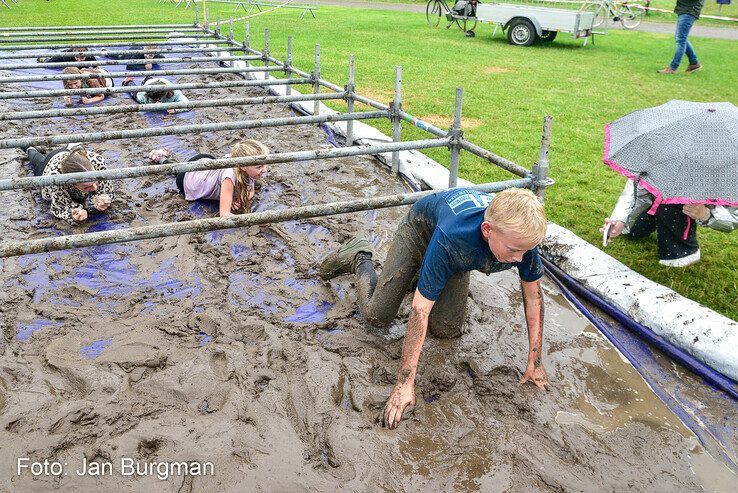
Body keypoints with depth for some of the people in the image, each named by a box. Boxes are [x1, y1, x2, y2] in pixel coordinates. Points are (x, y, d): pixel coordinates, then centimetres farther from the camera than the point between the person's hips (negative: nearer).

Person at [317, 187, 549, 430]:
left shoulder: (522, 236, -35)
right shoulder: (452, 237, -47)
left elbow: (533, 294, -18)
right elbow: (420, 309, -43)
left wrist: (535, 361, -17)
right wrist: (405, 382, -42)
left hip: (460, 258, 4)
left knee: (446, 330, -4)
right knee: (377, 315, -3)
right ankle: (359, 257, 23)